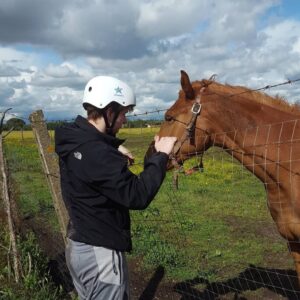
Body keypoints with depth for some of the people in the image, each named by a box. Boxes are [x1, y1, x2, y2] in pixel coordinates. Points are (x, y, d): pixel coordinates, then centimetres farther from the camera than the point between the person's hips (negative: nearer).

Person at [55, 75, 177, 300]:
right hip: (100, 252, -10)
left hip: (78, 246, 10)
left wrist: (114, 153, 9)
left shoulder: (73, 141, 2)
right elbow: (137, 196, -27)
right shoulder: (98, 153, -27)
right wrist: (161, 156, -18)